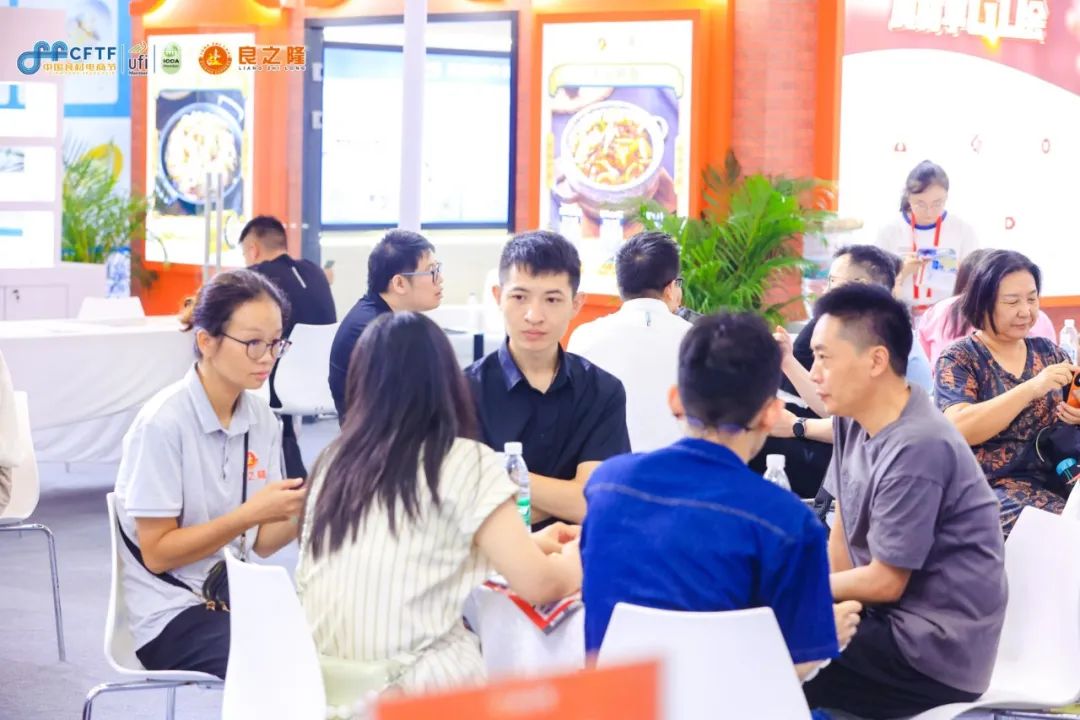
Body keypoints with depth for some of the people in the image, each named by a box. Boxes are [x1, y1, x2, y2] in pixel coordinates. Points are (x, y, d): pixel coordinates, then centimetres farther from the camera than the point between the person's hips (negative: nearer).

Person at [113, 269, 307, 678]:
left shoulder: (262, 421, 3)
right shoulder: (163, 423, -15)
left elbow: (260, 542, 6)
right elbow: (157, 553, -14)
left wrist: (305, 508, -13)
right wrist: (249, 514, -22)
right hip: (170, 614, -6)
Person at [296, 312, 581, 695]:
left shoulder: (333, 461, 9)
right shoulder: (466, 462, -7)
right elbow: (538, 585, -4)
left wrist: (531, 543, 30)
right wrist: (575, 554, 19)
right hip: (421, 689, -6)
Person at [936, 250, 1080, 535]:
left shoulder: (1049, 352, 13)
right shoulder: (959, 359, -1)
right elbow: (959, 429, -17)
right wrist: (1032, 388, -24)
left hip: (1054, 479, 4)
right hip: (990, 487, -4)